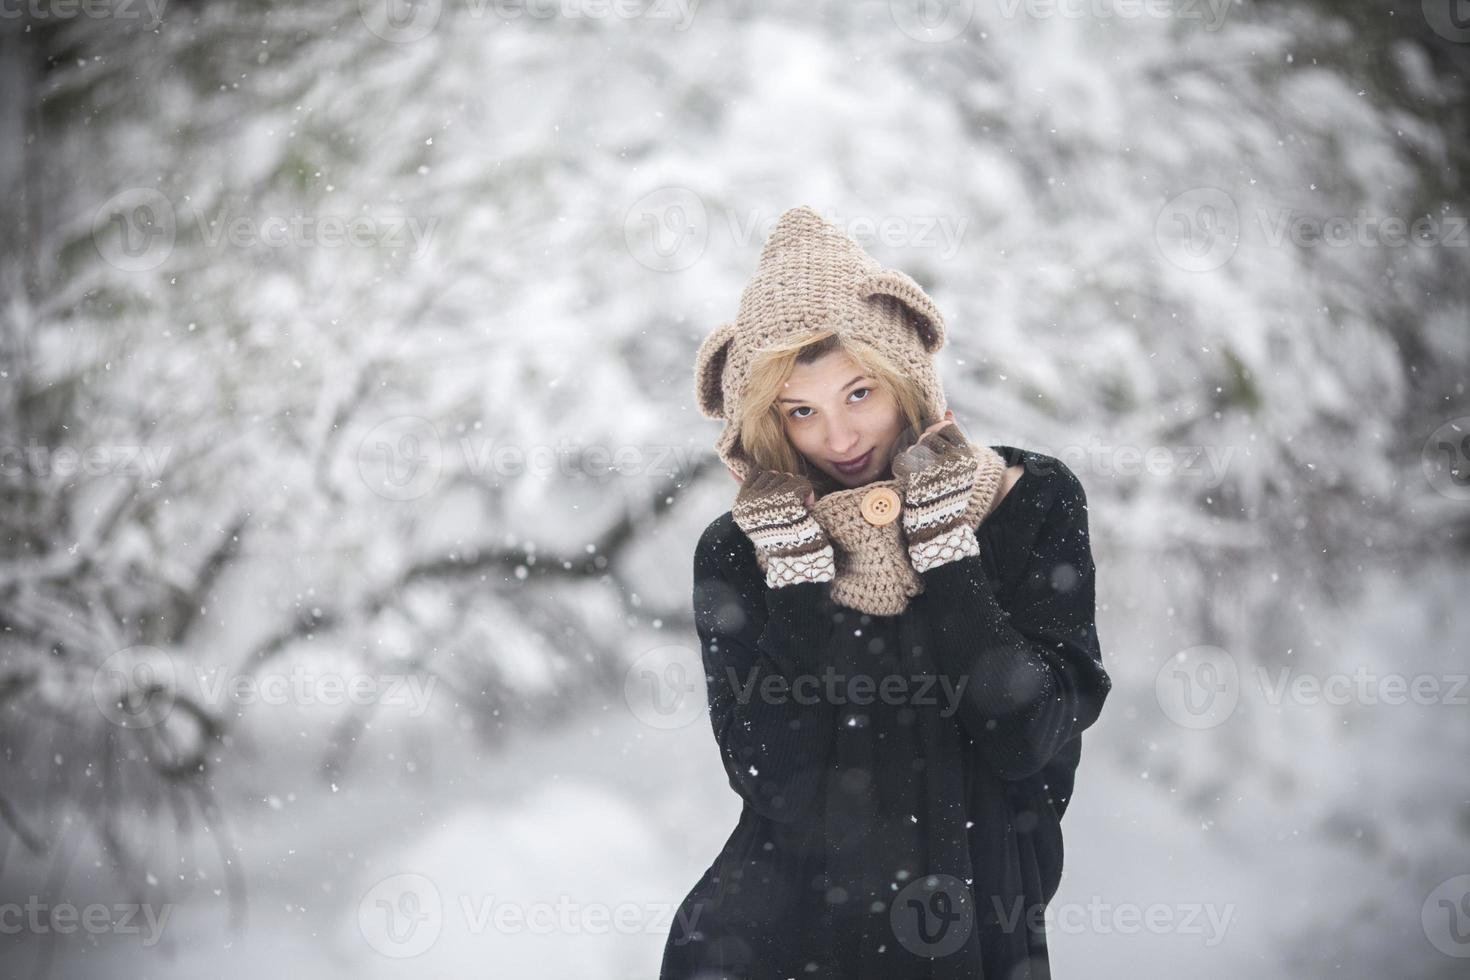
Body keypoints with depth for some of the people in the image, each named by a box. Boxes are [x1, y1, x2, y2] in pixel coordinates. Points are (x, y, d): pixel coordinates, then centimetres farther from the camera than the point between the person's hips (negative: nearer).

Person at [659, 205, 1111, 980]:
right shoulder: (738, 553, 0)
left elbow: (1031, 739, -10)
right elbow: (768, 778, -9)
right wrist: (797, 573, -13)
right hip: (794, 910, 1)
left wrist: (943, 548, -13)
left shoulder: (1032, 504, -1)